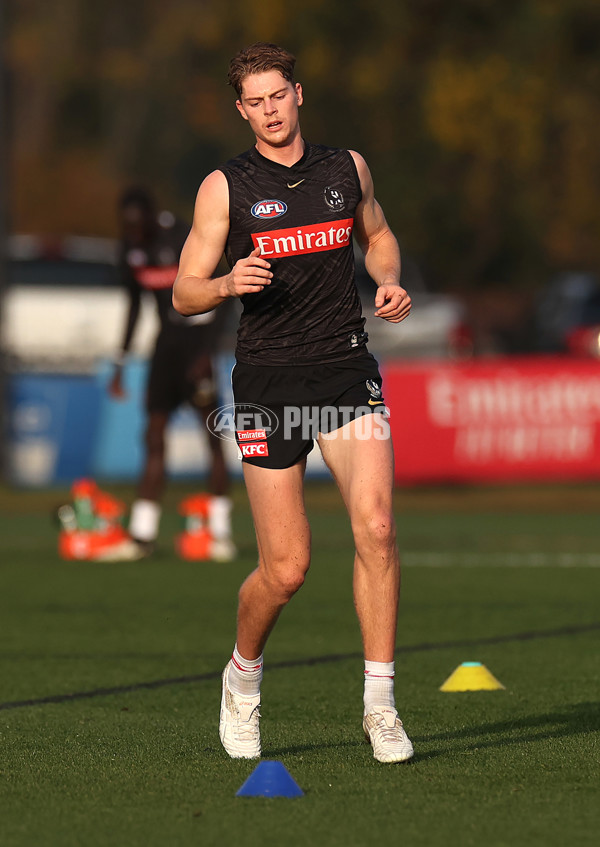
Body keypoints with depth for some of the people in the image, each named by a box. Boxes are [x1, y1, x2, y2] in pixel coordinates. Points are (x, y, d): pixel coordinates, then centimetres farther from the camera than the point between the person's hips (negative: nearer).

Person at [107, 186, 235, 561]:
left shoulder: (182, 239, -16)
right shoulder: (131, 249, 4)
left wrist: (206, 353, -21)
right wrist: (121, 364, 14)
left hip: (197, 332, -6)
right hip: (168, 337, 6)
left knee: (212, 433, -6)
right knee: (154, 436, 0)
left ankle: (222, 532, -2)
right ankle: (143, 534, 0)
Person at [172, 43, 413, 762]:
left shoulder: (346, 168, 8)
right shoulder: (225, 187, 0)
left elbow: (377, 236, 27)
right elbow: (184, 294, 0)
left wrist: (389, 283, 7)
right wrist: (228, 283, -21)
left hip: (347, 371, 2)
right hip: (268, 378, -2)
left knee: (375, 527, -19)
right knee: (286, 570, -3)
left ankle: (379, 705, -11)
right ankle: (243, 675, 28)